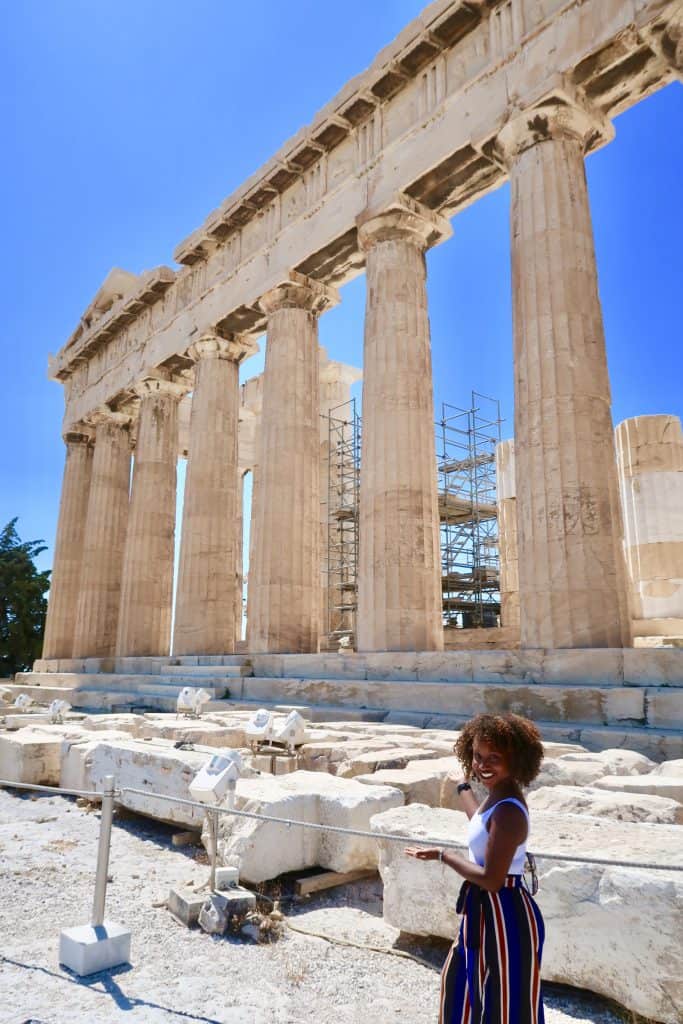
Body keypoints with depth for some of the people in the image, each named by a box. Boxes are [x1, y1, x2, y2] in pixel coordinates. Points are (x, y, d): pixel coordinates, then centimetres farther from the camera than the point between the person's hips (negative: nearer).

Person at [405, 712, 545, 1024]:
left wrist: (442, 855, -17)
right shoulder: (497, 797, -2)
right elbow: (480, 821, 21)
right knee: (463, 979, 27)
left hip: (504, 916, -9)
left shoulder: (508, 812, -30)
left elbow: (491, 879, -28)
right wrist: (464, 786, 35)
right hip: (486, 911, 9)